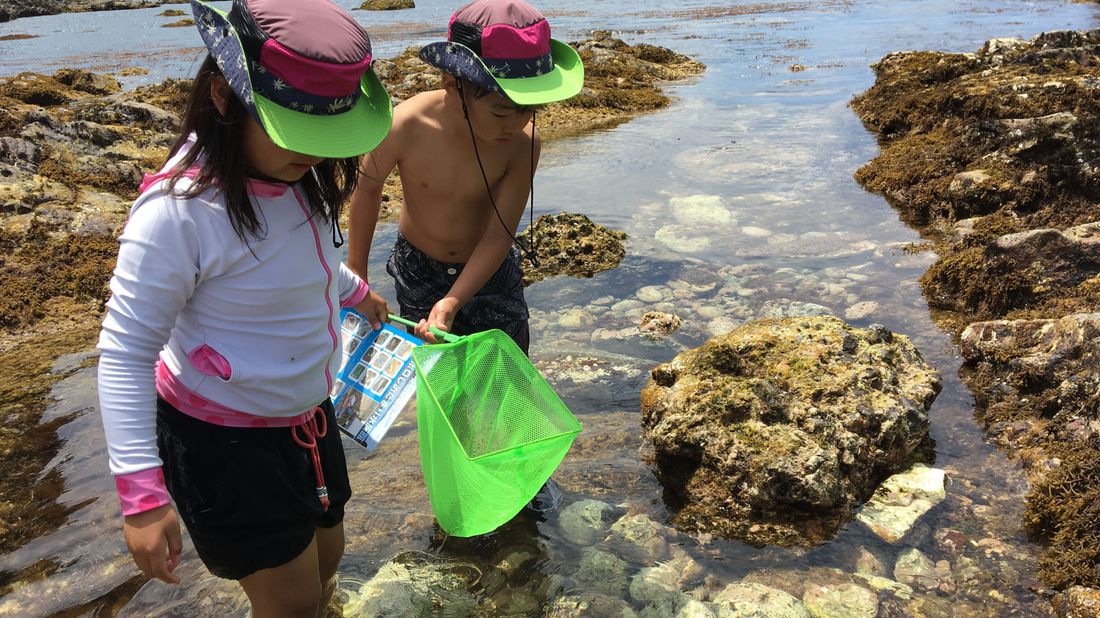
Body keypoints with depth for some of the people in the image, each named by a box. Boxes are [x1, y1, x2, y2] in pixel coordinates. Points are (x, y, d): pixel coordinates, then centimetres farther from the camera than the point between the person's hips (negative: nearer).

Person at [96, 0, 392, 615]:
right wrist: (142, 494, -25)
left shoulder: (295, 172, -5)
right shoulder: (179, 209, -29)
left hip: (306, 414, 8)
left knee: (326, 560, 23)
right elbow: (125, 353, -23)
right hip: (223, 442, -7)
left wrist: (353, 290, 36)